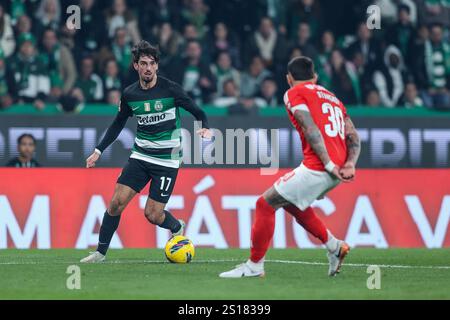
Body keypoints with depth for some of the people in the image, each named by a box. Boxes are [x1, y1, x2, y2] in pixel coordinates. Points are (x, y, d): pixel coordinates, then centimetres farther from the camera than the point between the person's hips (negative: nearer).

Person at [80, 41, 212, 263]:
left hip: (167, 159, -4)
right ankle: (101, 252, 3)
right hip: (141, 156, 4)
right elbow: (118, 124, 16)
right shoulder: (129, 94, 1)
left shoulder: (170, 89, -11)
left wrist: (205, 128, -26)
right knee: (117, 202, -9)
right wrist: (98, 151, 12)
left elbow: (198, 113, -4)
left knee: (152, 215, -5)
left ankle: (178, 228, 28)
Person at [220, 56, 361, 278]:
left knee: (265, 204, 3)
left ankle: (254, 265, 4)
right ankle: (334, 246, 24)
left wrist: (329, 165, -16)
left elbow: (311, 130, -13)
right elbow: (354, 138, 14)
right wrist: (350, 164, 1)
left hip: (317, 168, -8)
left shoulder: (294, 94, 3)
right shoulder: (331, 97, 25)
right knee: (291, 202, 28)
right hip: (338, 172, 8)